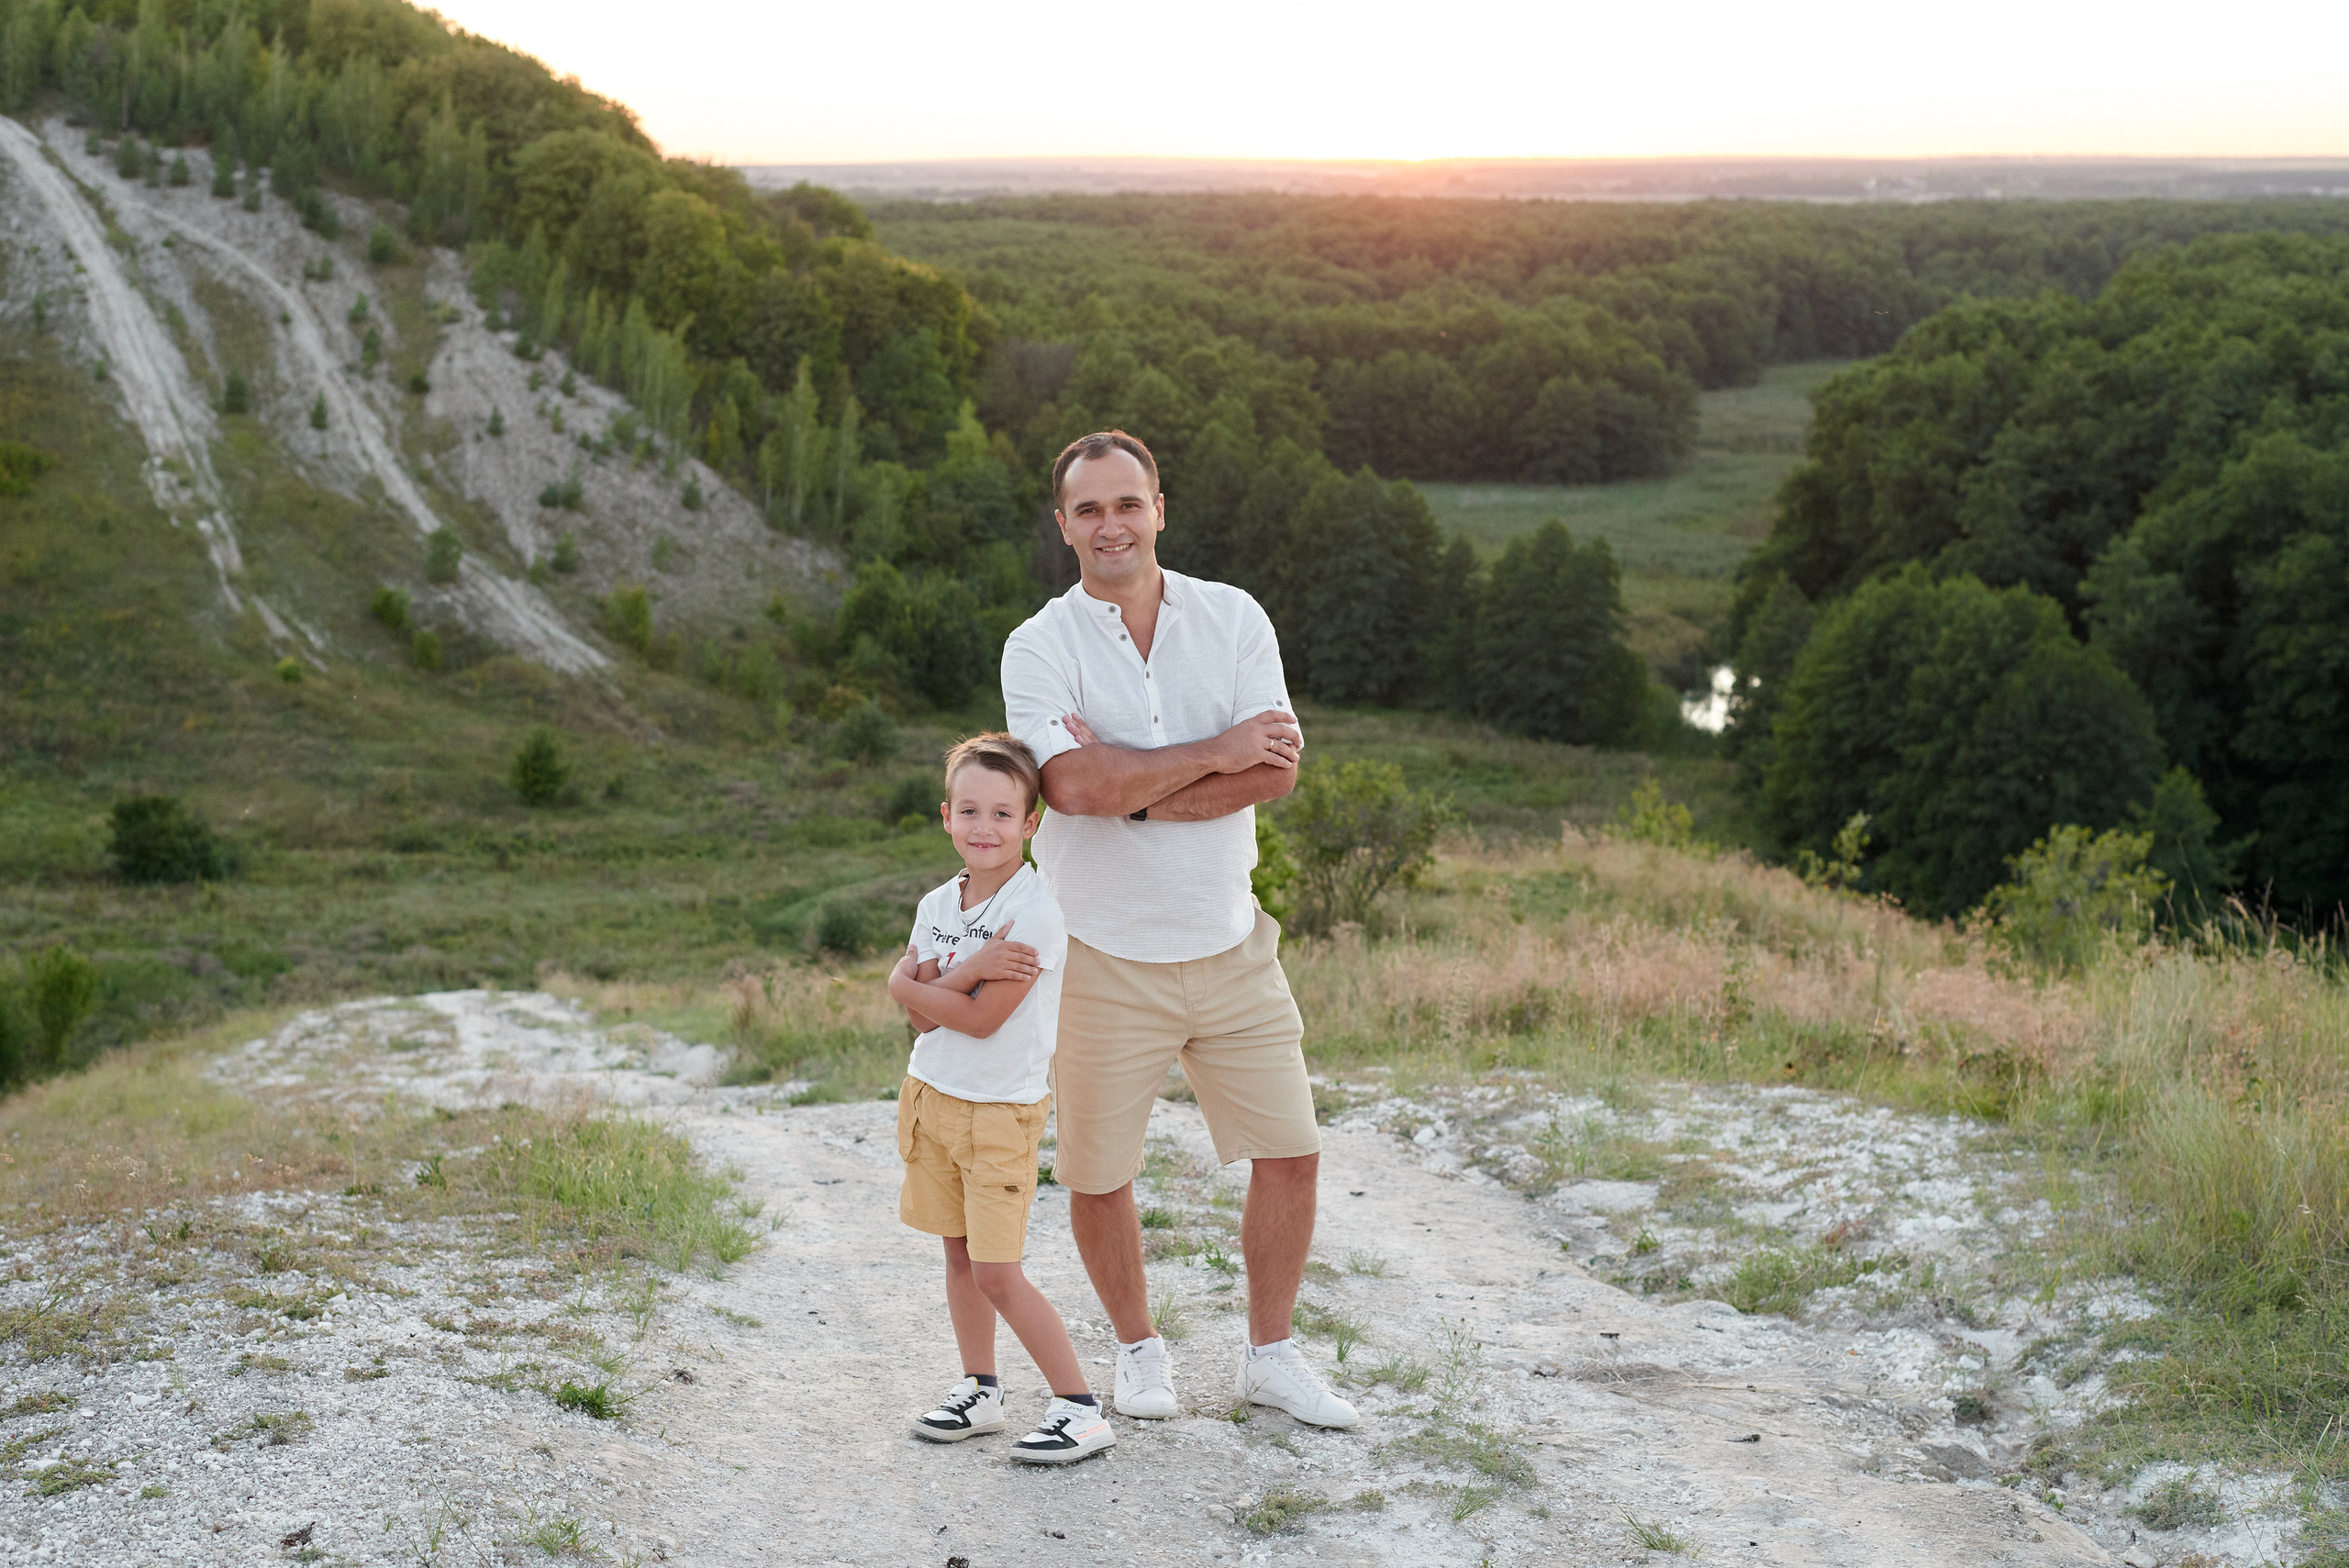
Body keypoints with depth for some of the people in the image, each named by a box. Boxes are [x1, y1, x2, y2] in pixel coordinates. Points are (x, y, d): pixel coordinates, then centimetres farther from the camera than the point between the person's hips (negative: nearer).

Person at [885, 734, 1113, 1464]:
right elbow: (925, 1020, -6)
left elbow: (981, 1019, -21)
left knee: (997, 1273, -8)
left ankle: (1080, 1410, 0)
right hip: (932, 1096, 7)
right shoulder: (938, 905, 4)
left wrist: (911, 986, -10)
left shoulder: (1036, 912, -18)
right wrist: (968, 971, -23)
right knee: (959, 1253, 14)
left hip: (1002, 1110, -7)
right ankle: (979, 1392, 27)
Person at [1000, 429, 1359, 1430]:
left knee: (1289, 1151, 5)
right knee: (1097, 1175, 6)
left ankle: (1269, 1355, 24)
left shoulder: (1234, 619, 1)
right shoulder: (1040, 647, -7)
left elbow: (1276, 771, -10)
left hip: (1229, 942, 3)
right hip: (1104, 954, -2)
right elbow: (1076, 786, -23)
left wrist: (1138, 792, -18)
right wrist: (1215, 754, -17)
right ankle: (1139, 1349, 30)